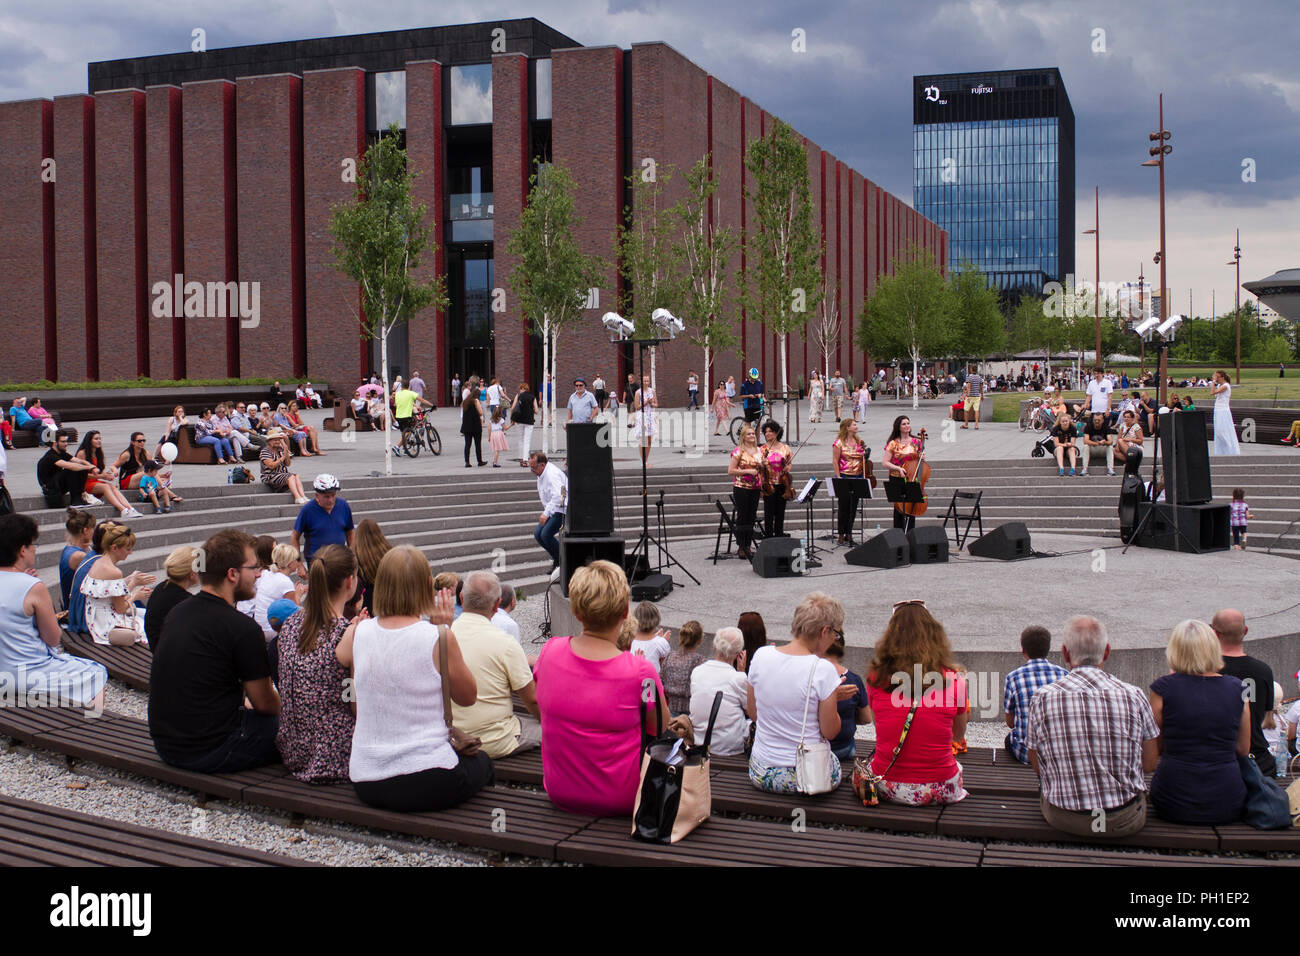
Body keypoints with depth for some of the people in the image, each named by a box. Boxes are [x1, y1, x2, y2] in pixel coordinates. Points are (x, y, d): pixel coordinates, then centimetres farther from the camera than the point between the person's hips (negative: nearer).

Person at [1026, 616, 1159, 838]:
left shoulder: (1043, 699, -8)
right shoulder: (1134, 697, -8)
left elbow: (1037, 766, 2)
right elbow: (1149, 764, 2)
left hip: (1063, 818, 0)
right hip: (1125, 820, 1)